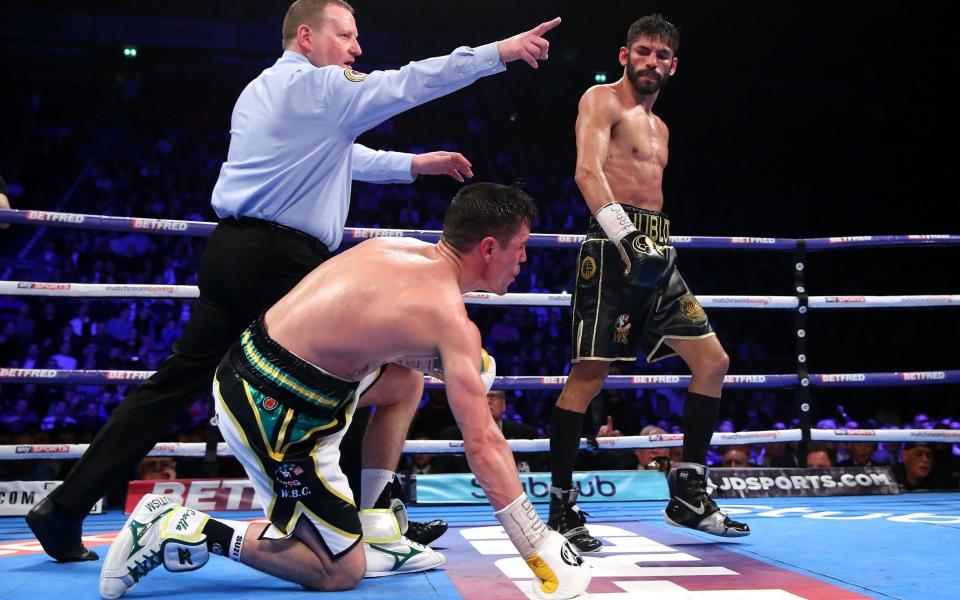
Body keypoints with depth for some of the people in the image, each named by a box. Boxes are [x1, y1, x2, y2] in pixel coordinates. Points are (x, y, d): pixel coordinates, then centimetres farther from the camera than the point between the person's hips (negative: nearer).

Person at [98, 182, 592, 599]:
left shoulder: (401, 247, 7)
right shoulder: (452, 320, -15)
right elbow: (483, 444, -16)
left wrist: (462, 362, 12)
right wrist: (541, 550, -9)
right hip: (275, 414, -9)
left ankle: (371, 531, 24)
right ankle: (180, 530, 1)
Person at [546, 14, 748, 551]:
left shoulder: (659, 127, 26)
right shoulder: (602, 100, -1)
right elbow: (588, 171, -18)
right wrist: (623, 234, -31)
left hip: (658, 252, 9)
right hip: (615, 246, -9)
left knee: (713, 362, 5)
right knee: (589, 376, -10)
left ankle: (688, 496, 13)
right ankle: (562, 507, -1)